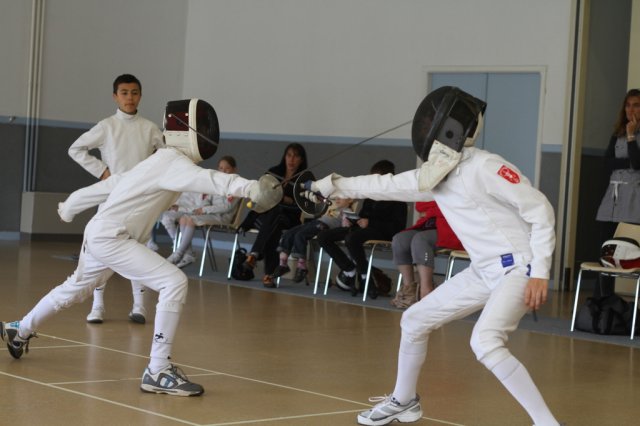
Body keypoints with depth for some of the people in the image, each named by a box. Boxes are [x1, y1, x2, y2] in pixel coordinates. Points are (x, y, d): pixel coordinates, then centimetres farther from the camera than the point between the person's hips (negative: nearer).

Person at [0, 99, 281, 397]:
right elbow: (205, 179, -42)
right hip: (109, 238, -10)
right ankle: (158, 371, -19)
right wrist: (248, 187, -59)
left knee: (76, 289, 33)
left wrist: (70, 206, 32)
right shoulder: (172, 162, -19)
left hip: (103, 236, 10)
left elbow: (114, 183, 20)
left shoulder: (162, 161, 9)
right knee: (174, 283, -22)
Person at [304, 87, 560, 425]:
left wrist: (540, 271, -26)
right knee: (414, 321, 15)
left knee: (485, 343, -31)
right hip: (485, 271, 9)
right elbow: (386, 186, 17)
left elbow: (540, 211, -21)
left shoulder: (486, 167, -21)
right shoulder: (437, 175, 4)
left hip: (518, 269, -9)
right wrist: (332, 186, 16)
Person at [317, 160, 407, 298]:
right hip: (363, 227, 8)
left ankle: (364, 276, -20)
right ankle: (349, 270, 3)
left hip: (382, 232, -8)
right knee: (323, 237, -4)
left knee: (351, 239, -40)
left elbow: (398, 226, -13)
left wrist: (370, 223, -18)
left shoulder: (396, 199, -4)